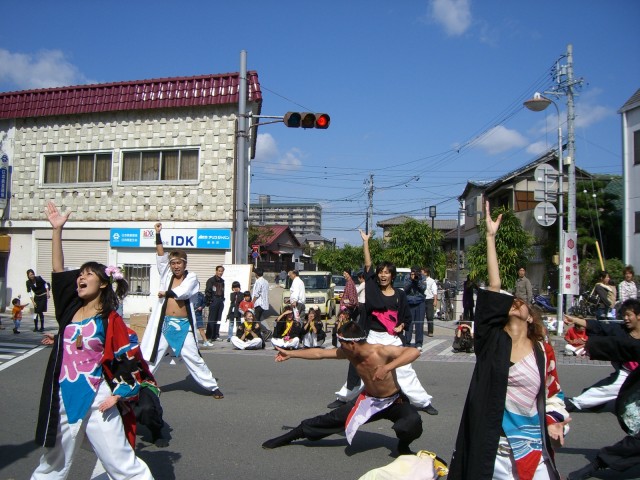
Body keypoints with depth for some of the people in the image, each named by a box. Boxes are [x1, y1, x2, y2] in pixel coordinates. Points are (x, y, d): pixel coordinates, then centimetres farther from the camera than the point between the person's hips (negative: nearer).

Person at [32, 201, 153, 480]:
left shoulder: (110, 320, -8)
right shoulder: (71, 310, 5)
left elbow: (127, 360, -5)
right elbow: (58, 272, 5)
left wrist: (118, 394, -15)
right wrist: (57, 229, 4)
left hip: (96, 403, -5)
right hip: (63, 401, 5)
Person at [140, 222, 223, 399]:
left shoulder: (191, 277, -1)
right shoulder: (167, 275, 9)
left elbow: (182, 292, -19)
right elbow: (161, 255, 4)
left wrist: (165, 293, -4)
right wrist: (158, 234, -1)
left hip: (183, 325, -3)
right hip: (164, 324, 3)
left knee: (193, 357, 1)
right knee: (149, 356, 8)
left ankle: (213, 387, 11)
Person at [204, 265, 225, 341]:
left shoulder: (222, 281, 16)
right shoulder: (211, 280, -5)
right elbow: (207, 291, -10)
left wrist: (222, 299, 13)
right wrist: (209, 301, -14)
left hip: (220, 301, 7)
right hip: (213, 301, -7)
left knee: (218, 320, 9)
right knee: (211, 319, -7)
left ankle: (216, 336, 14)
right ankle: (209, 336, -5)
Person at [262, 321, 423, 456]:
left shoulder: (382, 351, -31)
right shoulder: (348, 353, -13)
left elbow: (414, 352, -44)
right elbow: (319, 353, -2)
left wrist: (387, 367, -54)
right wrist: (290, 354, 5)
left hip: (395, 401, -5)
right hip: (368, 400, 5)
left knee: (413, 422, -35)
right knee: (331, 419, 2)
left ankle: (403, 446, 0)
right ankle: (288, 437, 19)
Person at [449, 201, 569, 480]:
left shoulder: (543, 351, 1)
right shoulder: (493, 340, -4)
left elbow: (552, 392, 13)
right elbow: (494, 286, -9)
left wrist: (553, 421, -6)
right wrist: (491, 236, -11)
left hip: (532, 446, 1)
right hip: (492, 444, -1)